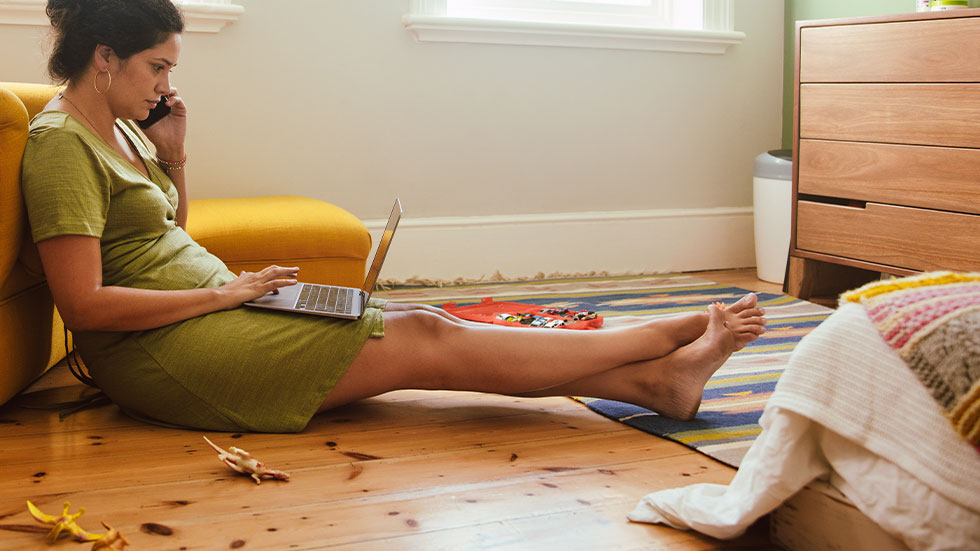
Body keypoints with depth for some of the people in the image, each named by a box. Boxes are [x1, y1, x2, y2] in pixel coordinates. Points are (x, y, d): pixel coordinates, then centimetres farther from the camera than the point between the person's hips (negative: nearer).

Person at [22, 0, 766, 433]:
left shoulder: (119, 128, 15)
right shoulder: (62, 144, -14)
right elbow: (84, 304, -21)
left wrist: (173, 153, 7)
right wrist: (225, 292, -16)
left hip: (206, 311, 9)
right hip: (161, 351, -9)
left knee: (425, 325, -4)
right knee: (429, 343, -13)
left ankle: (658, 378, -5)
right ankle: (672, 339, -7)